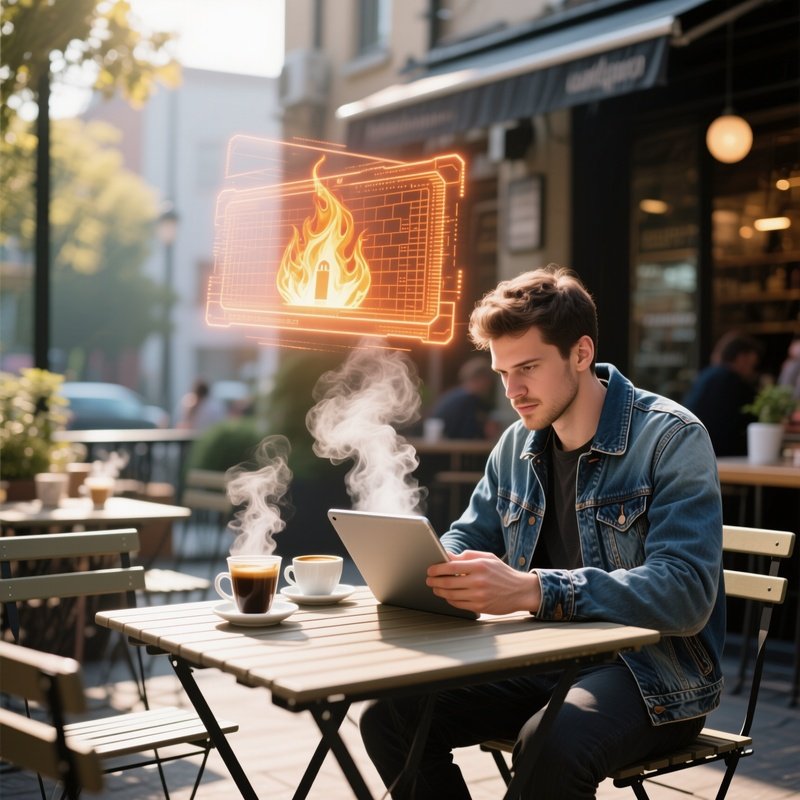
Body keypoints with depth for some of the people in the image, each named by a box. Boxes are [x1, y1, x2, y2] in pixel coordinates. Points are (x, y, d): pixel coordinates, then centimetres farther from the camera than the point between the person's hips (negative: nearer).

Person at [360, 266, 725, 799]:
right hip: (543, 660, 6)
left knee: (551, 747, -36)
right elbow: (469, 538, 19)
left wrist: (533, 590, -36)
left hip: (652, 671, -6)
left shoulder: (671, 438, -13)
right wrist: (431, 568, -8)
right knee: (389, 717, -11)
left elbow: (686, 591, -24)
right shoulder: (517, 445, 9)